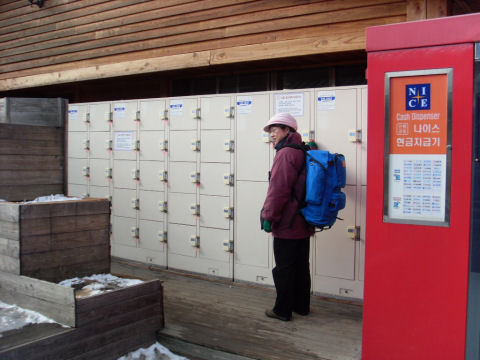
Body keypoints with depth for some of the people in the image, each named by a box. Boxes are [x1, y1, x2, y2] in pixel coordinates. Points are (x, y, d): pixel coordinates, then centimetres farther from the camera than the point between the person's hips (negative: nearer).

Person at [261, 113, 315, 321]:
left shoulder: (286, 154, -17)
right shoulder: (303, 153, 13)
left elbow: (278, 190, -20)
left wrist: (268, 217, -16)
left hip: (287, 225, -9)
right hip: (304, 224, 9)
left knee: (283, 269, 1)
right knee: (301, 266, 16)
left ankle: (283, 310, 10)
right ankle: (302, 306, 27)